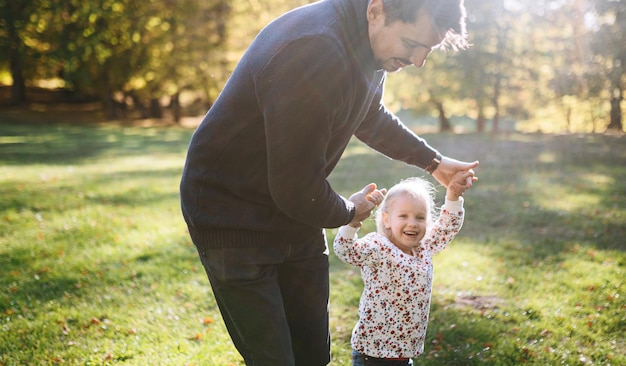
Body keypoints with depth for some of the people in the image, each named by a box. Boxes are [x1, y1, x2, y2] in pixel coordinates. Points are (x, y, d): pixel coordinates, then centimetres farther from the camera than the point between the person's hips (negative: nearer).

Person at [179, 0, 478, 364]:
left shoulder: (371, 46, -1)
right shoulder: (313, 51, -32)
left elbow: (371, 118, 23)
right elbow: (294, 188, -26)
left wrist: (433, 161, 19)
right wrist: (348, 212, -7)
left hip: (295, 210, 9)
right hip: (234, 220, -8)